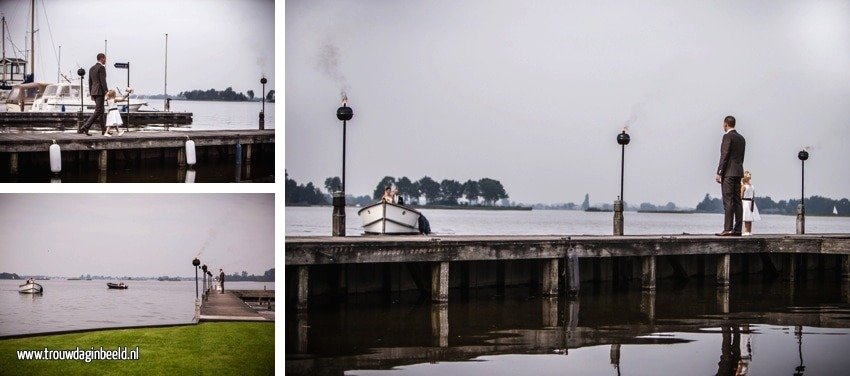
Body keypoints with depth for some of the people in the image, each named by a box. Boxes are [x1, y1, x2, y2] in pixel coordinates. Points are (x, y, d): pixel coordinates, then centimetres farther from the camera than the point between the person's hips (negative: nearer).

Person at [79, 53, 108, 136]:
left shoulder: (91, 68, 15)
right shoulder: (101, 68, -11)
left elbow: (90, 82, 17)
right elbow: (103, 81, -17)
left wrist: (91, 94, 21)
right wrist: (106, 92, -16)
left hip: (93, 92, 9)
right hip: (100, 92, -9)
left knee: (101, 111, 14)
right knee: (98, 111, -9)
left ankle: (104, 130, 14)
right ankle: (84, 128, -18)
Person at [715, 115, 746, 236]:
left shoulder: (728, 136, -8)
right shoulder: (741, 138, 17)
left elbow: (724, 156, -14)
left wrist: (719, 173, -12)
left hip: (728, 172, -8)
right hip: (739, 172, 8)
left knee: (728, 201, -10)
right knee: (737, 201, 6)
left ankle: (728, 229, -14)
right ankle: (737, 229, 5)